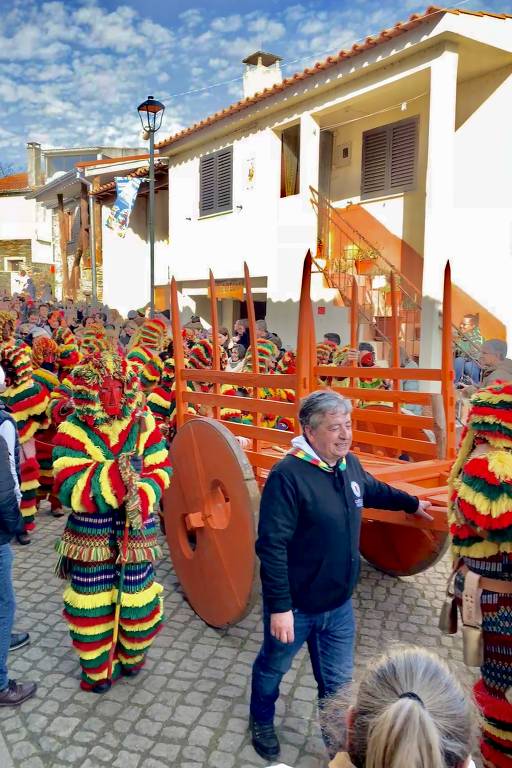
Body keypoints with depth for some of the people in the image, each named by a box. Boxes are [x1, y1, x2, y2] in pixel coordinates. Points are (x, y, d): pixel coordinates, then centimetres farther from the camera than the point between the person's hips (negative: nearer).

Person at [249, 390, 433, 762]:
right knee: (273, 668, 23)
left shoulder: (350, 464, -3)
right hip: (295, 606, -5)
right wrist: (279, 606, -27)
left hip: (339, 604, 5)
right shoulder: (288, 476, -28)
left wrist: (412, 503, 33)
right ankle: (262, 722, 51)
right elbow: (272, 547, -27)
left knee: (338, 682, 19)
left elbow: (374, 490, 20)